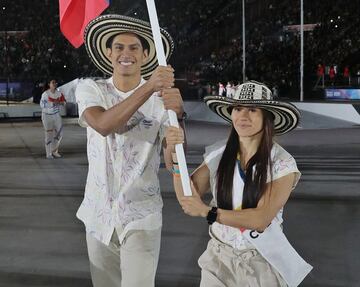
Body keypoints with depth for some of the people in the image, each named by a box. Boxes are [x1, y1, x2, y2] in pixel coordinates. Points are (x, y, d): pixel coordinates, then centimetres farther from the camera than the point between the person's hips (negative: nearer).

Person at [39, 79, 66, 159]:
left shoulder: (59, 93, 2)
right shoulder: (45, 94, -12)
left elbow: (64, 101, 5)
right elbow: (42, 104, -16)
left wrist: (59, 102, -16)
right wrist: (52, 103, -24)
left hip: (56, 115, 5)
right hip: (47, 115, -5)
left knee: (59, 132, 2)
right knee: (49, 134, -2)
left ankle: (54, 151, 19)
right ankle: (48, 154, 7)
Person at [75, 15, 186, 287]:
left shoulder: (162, 95, -8)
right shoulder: (89, 89, -4)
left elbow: (172, 161, -16)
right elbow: (103, 125, -25)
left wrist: (177, 114, -34)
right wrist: (148, 87, -35)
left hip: (142, 216, -2)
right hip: (99, 213, 3)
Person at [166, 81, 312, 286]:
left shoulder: (282, 164, -16)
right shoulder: (219, 154, -6)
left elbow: (260, 219, -22)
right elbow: (187, 198, -9)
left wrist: (208, 212, -22)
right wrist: (177, 154, -21)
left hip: (261, 262, -2)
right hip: (218, 257, 3)